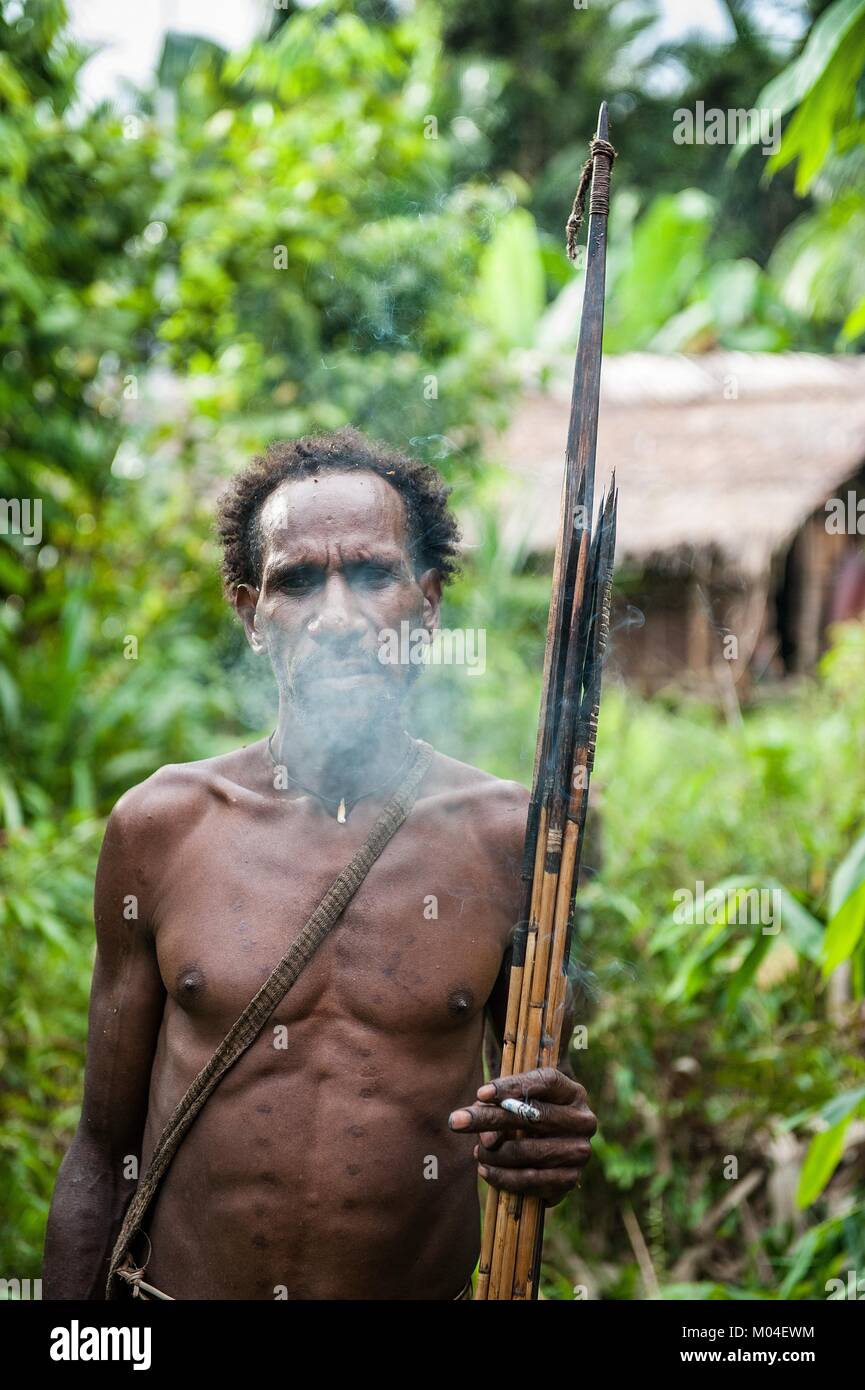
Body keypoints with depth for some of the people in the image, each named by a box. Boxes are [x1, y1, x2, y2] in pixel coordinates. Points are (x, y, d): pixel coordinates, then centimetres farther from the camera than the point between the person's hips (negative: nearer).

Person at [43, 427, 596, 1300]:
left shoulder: (507, 836, -7)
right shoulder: (159, 825, -6)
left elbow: (546, 1101, 4)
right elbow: (103, 1152, 0)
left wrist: (552, 1149, -17)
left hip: (432, 1282, 0)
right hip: (176, 1284, 0)